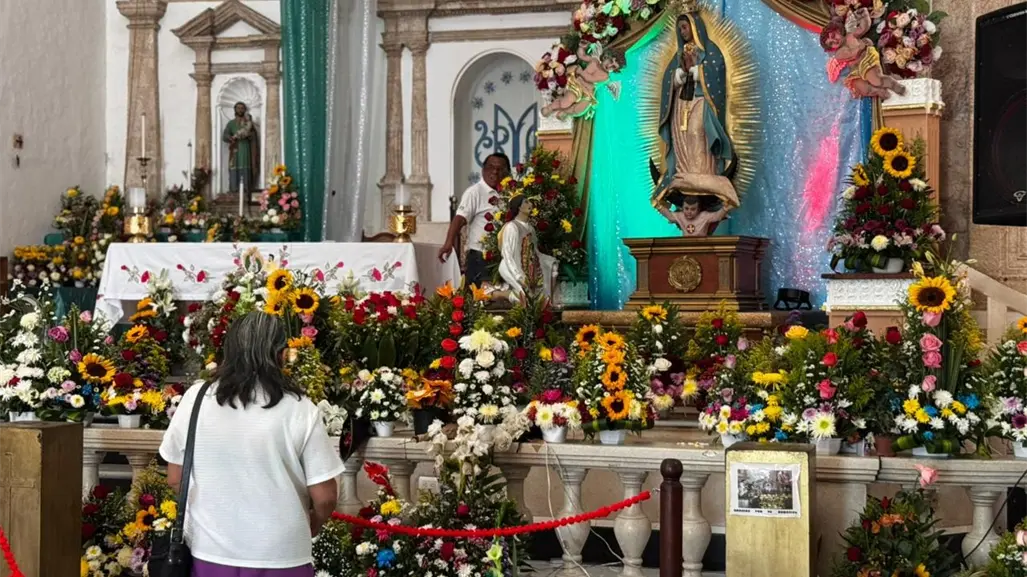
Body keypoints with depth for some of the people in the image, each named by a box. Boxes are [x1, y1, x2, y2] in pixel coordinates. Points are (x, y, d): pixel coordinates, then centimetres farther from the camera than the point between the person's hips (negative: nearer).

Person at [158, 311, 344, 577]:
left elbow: (175, 478, 5)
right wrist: (306, 529, 11)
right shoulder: (299, 410, -12)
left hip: (210, 552, 2)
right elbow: (324, 496, -9)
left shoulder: (195, 400, -5)